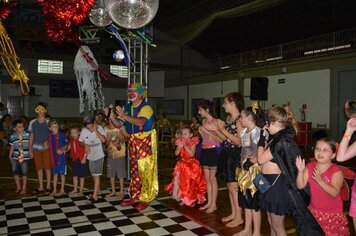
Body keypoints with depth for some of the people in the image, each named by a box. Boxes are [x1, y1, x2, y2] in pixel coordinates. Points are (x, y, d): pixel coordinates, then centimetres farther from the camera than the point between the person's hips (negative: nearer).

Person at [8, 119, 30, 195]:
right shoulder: (12, 137, -3)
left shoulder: (27, 135, -8)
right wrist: (10, 156, 10)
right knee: (15, 172, 8)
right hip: (15, 157, 3)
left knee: (24, 173, 4)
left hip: (25, 157, -3)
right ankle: (18, 187, 28)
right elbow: (12, 147, 8)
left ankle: (24, 188, 18)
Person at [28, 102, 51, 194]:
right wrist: (30, 149, 6)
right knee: (39, 168, 9)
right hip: (36, 148, 3)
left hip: (46, 148, -2)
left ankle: (48, 186, 14)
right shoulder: (32, 123, 5)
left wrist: (47, 142, -18)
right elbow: (31, 136, 9)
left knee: (47, 167, 3)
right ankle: (40, 187, 18)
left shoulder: (48, 122, -2)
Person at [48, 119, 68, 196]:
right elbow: (50, 146, 15)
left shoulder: (62, 135, -11)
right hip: (54, 157, 5)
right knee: (55, 174, 13)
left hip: (61, 157, -4)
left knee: (62, 174, 7)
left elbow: (67, 145, -8)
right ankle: (54, 190, 23)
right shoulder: (50, 136, 3)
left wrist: (62, 149, -23)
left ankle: (62, 190, 16)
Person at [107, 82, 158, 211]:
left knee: (145, 170, -2)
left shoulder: (146, 107, -12)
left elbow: (140, 122, -30)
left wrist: (124, 116, -36)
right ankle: (134, 197, 24)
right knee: (135, 170, 13)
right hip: (132, 142, 6)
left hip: (145, 142, -6)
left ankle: (145, 199, 10)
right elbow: (119, 124, 4)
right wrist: (111, 116, -14)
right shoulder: (127, 107, 8)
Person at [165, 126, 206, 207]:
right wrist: (179, 147, -21)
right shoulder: (180, 142, -1)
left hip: (191, 164, -4)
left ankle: (192, 200, 18)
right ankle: (183, 198, 22)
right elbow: (176, 153, -4)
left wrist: (185, 146, -27)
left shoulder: (192, 143, -13)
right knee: (181, 182, 8)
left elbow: (192, 154, -24)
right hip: (182, 164, 4)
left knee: (191, 183, 2)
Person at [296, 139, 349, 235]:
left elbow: (335, 193, -25)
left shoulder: (336, 171, -17)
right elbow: (300, 186, -11)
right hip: (314, 210, 3)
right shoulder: (310, 167, -7)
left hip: (333, 213, -3)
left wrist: (319, 180, -35)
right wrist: (300, 171, -26)